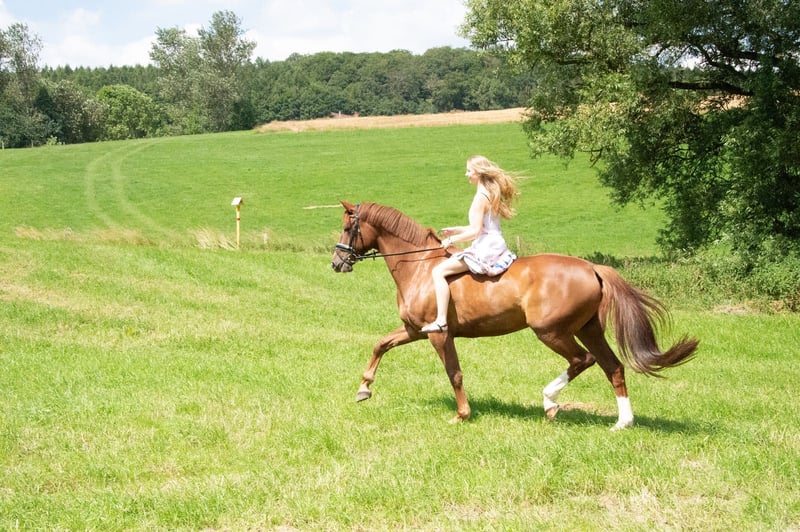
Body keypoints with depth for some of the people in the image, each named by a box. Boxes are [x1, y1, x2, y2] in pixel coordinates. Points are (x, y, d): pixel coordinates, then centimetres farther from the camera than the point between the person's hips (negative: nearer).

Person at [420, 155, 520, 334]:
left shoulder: (481, 197, -15)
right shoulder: (492, 193, 14)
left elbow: (475, 231, -19)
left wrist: (452, 240, -8)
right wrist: (455, 230, 16)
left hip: (485, 250, -11)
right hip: (497, 246, 11)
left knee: (439, 271, -16)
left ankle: (441, 321, -24)